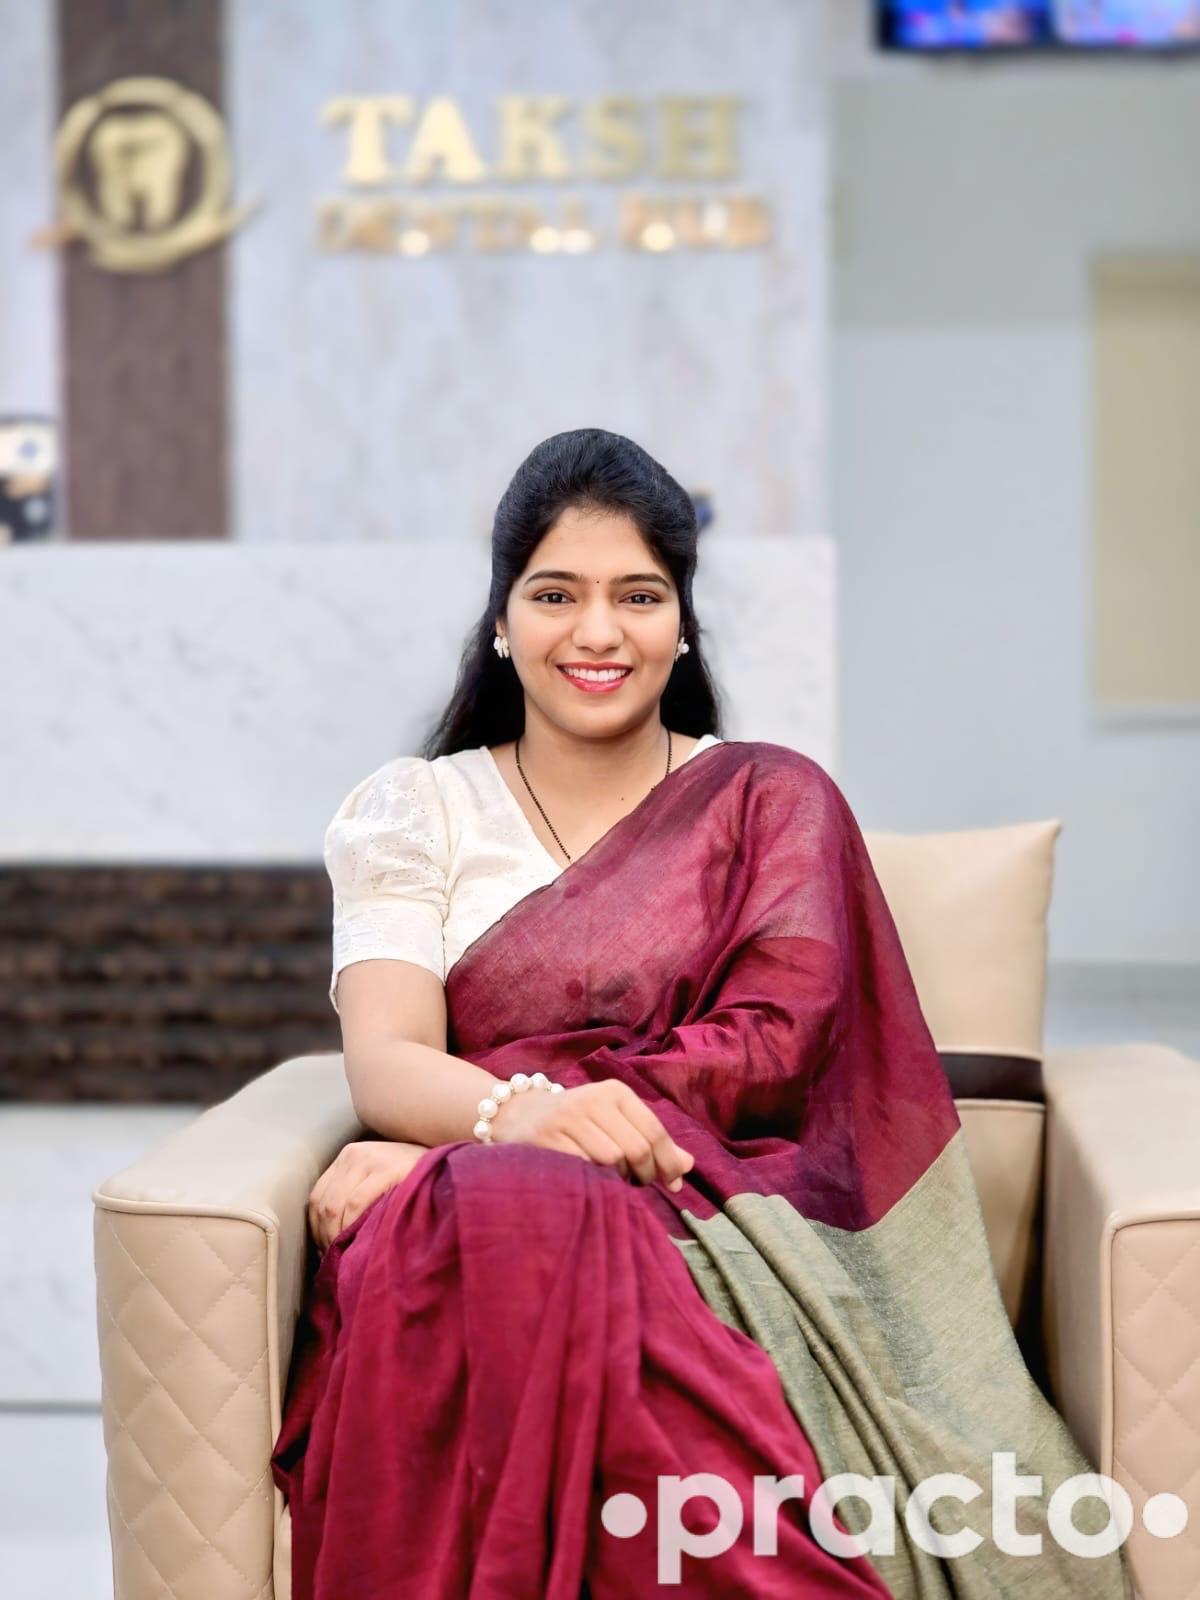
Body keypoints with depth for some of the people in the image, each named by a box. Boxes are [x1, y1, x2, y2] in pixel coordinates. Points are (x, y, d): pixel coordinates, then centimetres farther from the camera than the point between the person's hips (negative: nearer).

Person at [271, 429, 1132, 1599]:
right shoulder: (412, 812, 17)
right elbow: (383, 1057, 1)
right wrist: (519, 1114, -26)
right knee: (495, 1221, -39)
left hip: (725, 1212, 0)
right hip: (492, 1202, 1)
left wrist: (443, 1141, -14)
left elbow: (771, 1048, -1)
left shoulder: (771, 797, 15)